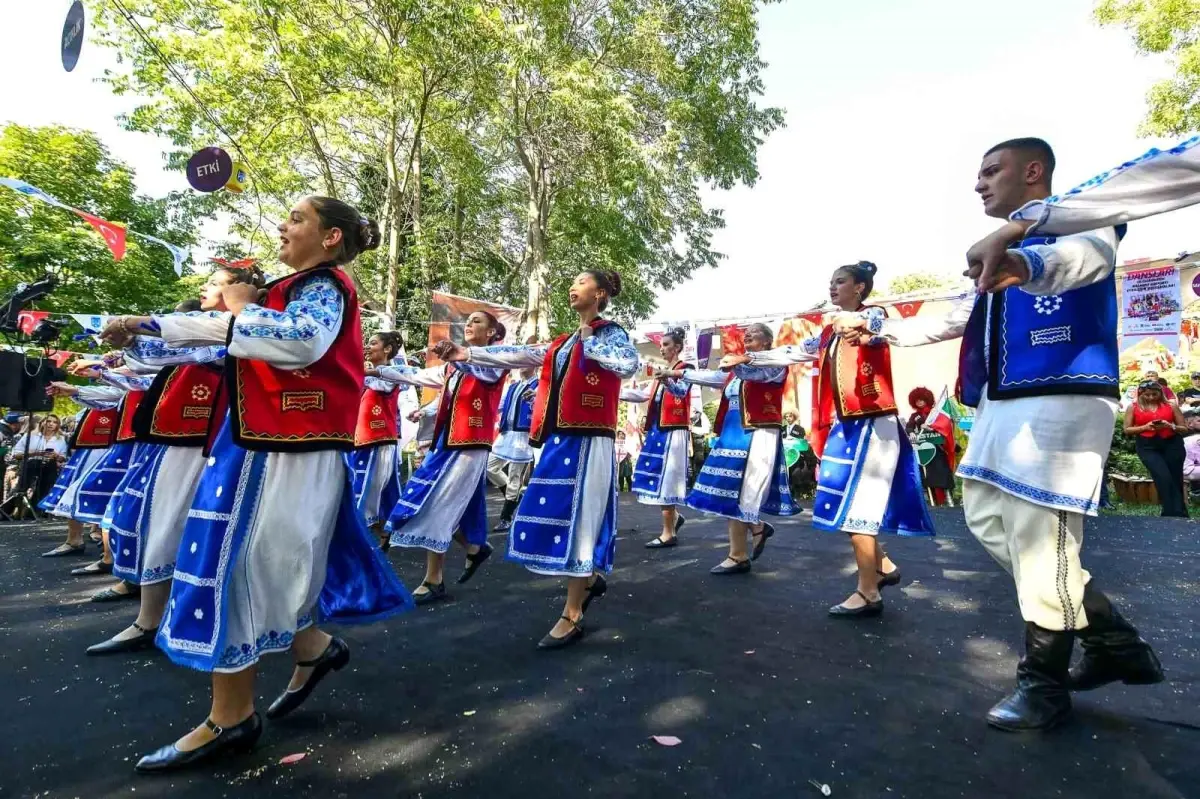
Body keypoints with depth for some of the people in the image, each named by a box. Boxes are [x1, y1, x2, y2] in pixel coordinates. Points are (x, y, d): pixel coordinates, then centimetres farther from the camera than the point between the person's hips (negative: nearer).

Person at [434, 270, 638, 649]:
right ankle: (589, 579, 32)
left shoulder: (611, 333, -1)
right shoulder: (563, 342, 20)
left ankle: (572, 617, 6)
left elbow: (629, 365, -22)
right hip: (560, 439, 7)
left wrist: (589, 344, -11)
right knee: (552, 515, 9)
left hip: (587, 440, -7)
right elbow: (520, 355, 12)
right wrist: (468, 354, 6)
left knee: (576, 517, -5)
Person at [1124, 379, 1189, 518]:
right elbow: (1127, 430, 3)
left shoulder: (1171, 406, 6)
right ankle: (1177, 515, -5)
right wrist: (1145, 427, -13)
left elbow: (1185, 429, 7)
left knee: (1175, 480, 5)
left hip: (1172, 445, 2)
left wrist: (1170, 426, -13)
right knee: (1164, 479, -14)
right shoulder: (1133, 407, 4)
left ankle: (1172, 515, 17)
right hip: (1148, 447, -2)